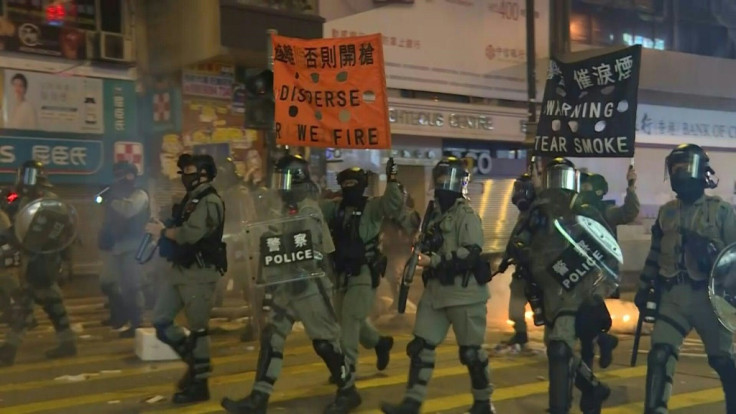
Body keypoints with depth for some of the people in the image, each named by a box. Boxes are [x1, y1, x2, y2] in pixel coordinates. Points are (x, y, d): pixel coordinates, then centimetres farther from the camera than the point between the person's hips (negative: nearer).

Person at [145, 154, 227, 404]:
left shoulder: (210, 202, -13)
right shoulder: (190, 199, 17)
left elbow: (190, 234, -25)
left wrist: (163, 231, -10)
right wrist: (163, 232, -2)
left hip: (199, 272, -9)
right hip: (179, 269, 9)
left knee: (197, 329, -2)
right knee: (161, 321, 9)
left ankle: (199, 384, 9)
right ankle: (194, 362, 24)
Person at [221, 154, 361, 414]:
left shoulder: (309, 212, -13)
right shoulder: (286, 209, 11)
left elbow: (315, 253, -17)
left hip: (308, 287, -8)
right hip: (286, 287, 8)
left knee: (325, 341, 1)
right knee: (271, 339, 5)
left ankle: (348, 391, 17)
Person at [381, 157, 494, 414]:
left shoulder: (467, 215, -11)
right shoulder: (435, 214, 14)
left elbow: (470, 254, -22)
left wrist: (433, 262, -22)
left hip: (464, 294, -8)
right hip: (436, 291, 8)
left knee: (471, 351, 3)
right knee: (421, 346, 3)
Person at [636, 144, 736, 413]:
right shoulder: (666, 212, 12)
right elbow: (655, 252, 17)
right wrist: (644, 287, 15)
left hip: (709, 296, -3)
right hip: (673, 297, 3)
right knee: (659, 355, -9)